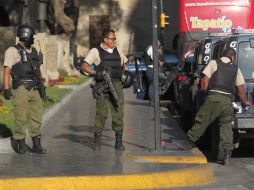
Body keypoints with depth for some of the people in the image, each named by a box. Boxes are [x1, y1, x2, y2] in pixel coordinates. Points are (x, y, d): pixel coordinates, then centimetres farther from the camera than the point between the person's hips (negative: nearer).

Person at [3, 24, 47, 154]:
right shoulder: (13, 51, -5)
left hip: (34, 89, 6)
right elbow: (7, 71, -8)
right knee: (21, 118, -4)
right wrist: (6, 89, -15)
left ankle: (36, 145, 8)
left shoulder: (33, 51, 16)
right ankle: (18, 141, 14)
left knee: (36, 117, 4)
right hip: (21, 89, -6)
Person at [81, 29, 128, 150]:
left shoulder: (118, 52, 18)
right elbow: (84, 66, -4)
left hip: (117, 85, 4)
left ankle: (119, 141, 4)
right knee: (101, 113, -5)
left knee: (118, 113, -1)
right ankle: (97, 141, 4)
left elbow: (124, 64, 34)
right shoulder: (96, 51, 3)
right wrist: (96, 73, -18)